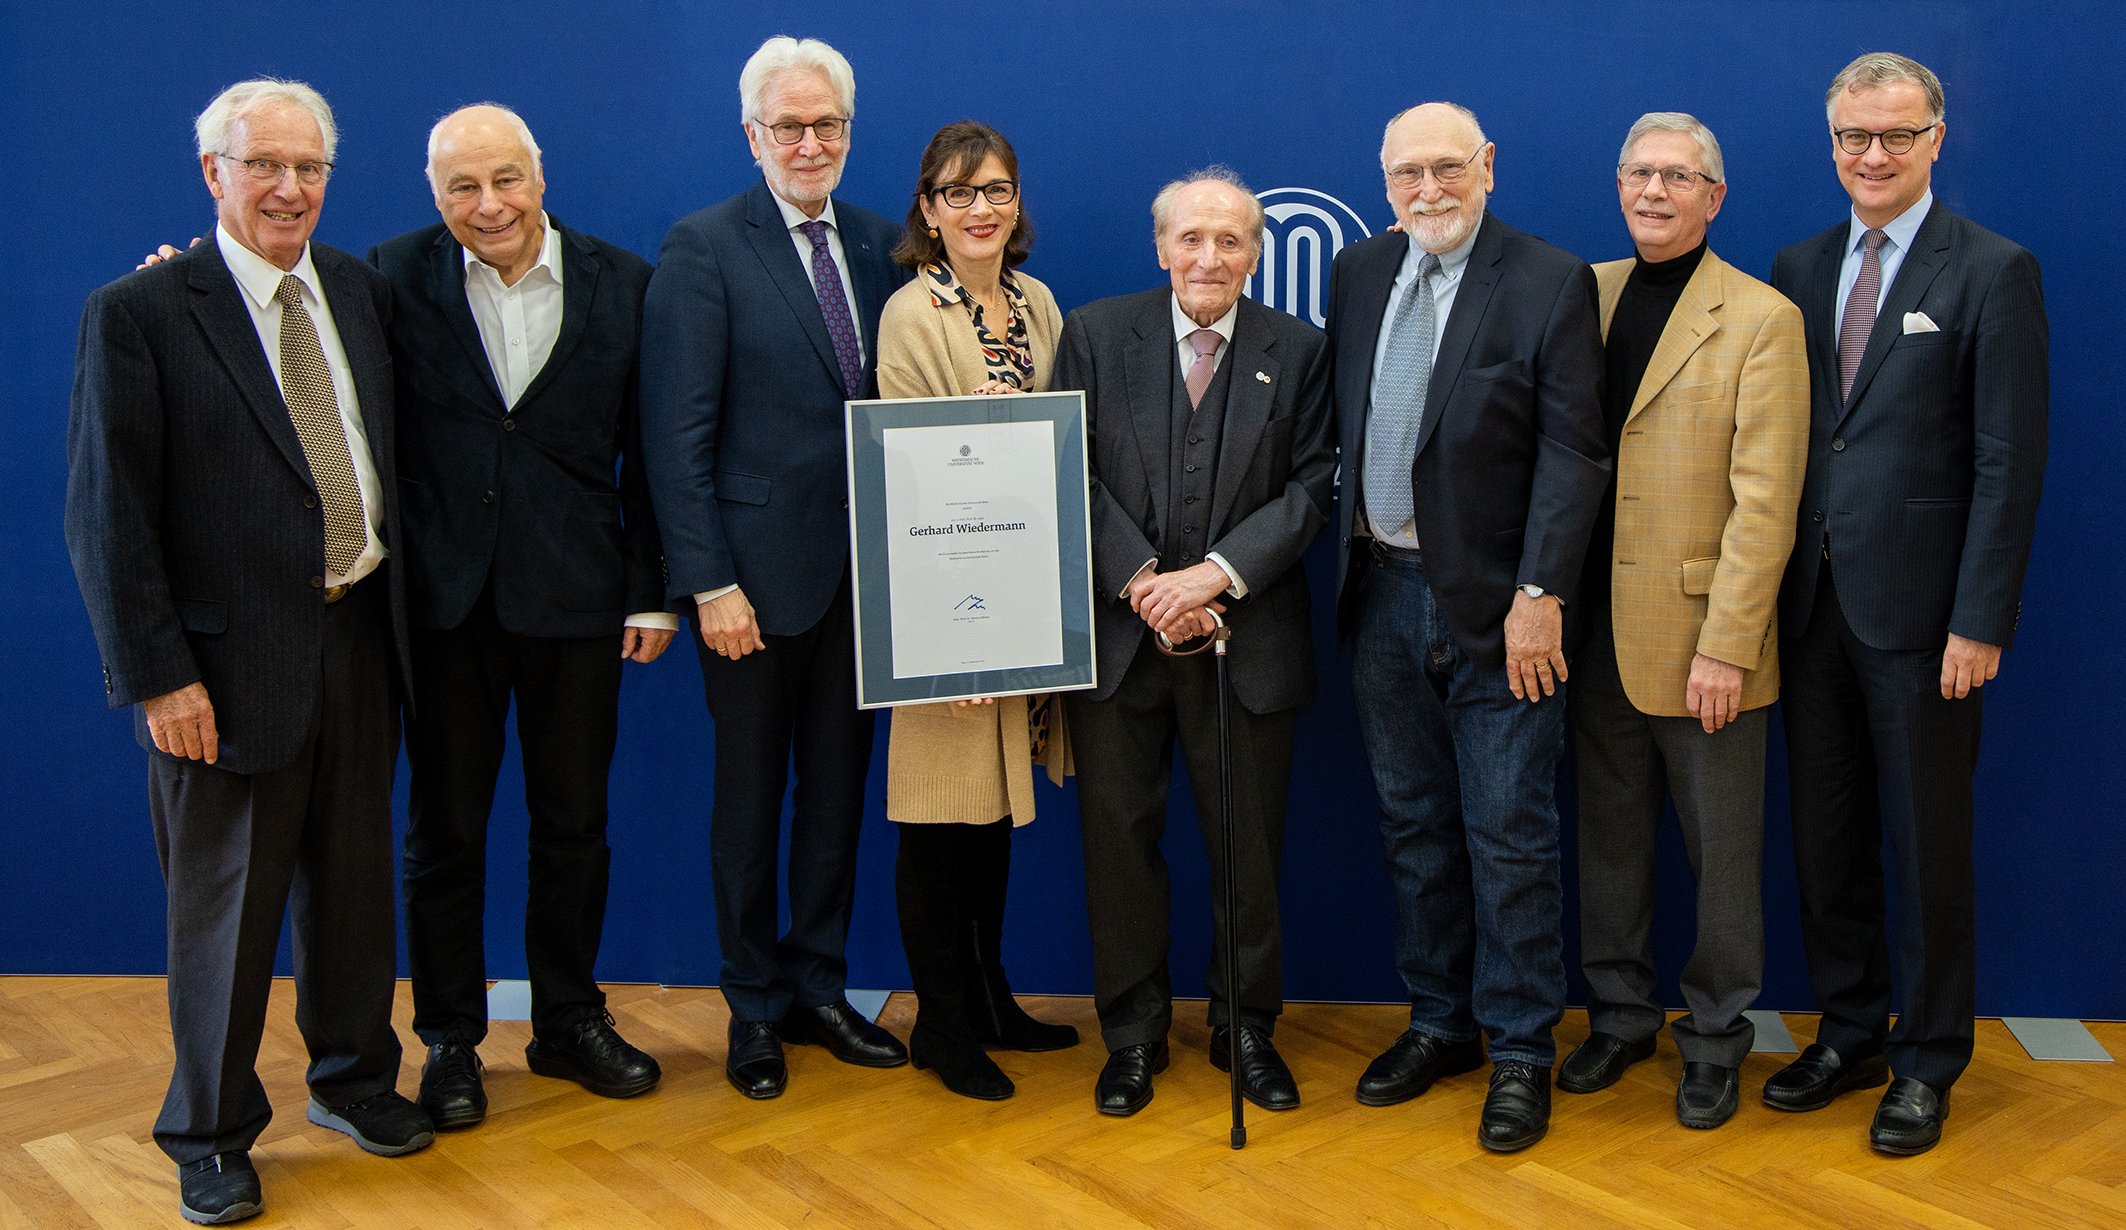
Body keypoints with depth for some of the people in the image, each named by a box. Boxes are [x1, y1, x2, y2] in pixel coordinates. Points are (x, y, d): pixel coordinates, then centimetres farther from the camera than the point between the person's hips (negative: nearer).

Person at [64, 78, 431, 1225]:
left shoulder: (359, 289, 7)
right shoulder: (136, 313, -10)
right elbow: (105, 513, -12)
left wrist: (390, 595, 8)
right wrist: (157, 676, -15)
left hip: (358, 636, 5)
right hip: (232, 658, -5)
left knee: (352, 879, 18)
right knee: (226, 901, 7)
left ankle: (354, 1078, 38)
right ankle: (211, 1132, 25)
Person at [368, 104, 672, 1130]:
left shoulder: (622, 285, 1)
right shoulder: (395, 278, -1)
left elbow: (647, 455, 2)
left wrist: (651, 592, 0)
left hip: (575, 594, 1)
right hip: (444, 596, -1)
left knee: (574, 822, 12)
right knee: (443, 827, 9)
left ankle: (569, 1021, 29)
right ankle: (449, 1039, 25)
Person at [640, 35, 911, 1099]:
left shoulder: (879, 245, 8)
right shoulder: (703, 248, -7)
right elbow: (677, 433, -11)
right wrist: (708, 581, -15)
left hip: (862, 572, 5)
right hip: (757, 572, -4)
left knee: (839, 787, 14)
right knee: (751, 796, 8)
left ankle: (818, 989, 30)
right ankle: (755, 1009, 24)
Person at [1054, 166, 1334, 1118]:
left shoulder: (1297, 352, 3)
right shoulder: (1095, 334, 2)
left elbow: (1308, 490, -2)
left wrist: (1216, 573, -15)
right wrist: (1140, 578, -14)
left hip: (1249, 638, 0)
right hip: (1118, 634, 0)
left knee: (1250, 845, 9)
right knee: (1118, 835, 8)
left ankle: (1245, 1029, 27)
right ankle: (1133, 1032, 24)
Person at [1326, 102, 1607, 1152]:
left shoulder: (1551, 282, -7)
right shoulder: (1357, 273, 9)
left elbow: (1572, 452, -12)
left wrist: (1539, 596, -18)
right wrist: (1346, 560, 6)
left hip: (1495, 600, -5)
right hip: (1384, 591, 5)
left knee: (1508, 834, 1)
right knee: (1413, 825, 15)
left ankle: (1520, 1049, 15)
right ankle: (1439, 1023, 29)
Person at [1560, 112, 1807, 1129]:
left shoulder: (1762, 319, -6)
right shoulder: (1585, 295, 9)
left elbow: (1764, 502, -11)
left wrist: (1725, 647, -16)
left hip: (1703, 638, -4)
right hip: (1599, 628, 4)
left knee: (1720, 849, 7)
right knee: (1610, 836, 14)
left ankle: (1715, 1034, 24)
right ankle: (1620, 1015, 30)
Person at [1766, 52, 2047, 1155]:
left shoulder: (1993, 273, -5)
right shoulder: (1800, 268, 10)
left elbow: (2008, 463, -9)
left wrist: (1980, 621, -14)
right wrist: (1772, 585, 4)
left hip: (1920, 608, -5)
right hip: (1812, 599, 5)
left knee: (1926, 842, 5)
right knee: (1825, 832, 13)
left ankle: (1927, 1062, 20)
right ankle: (1850, 1035, 28)